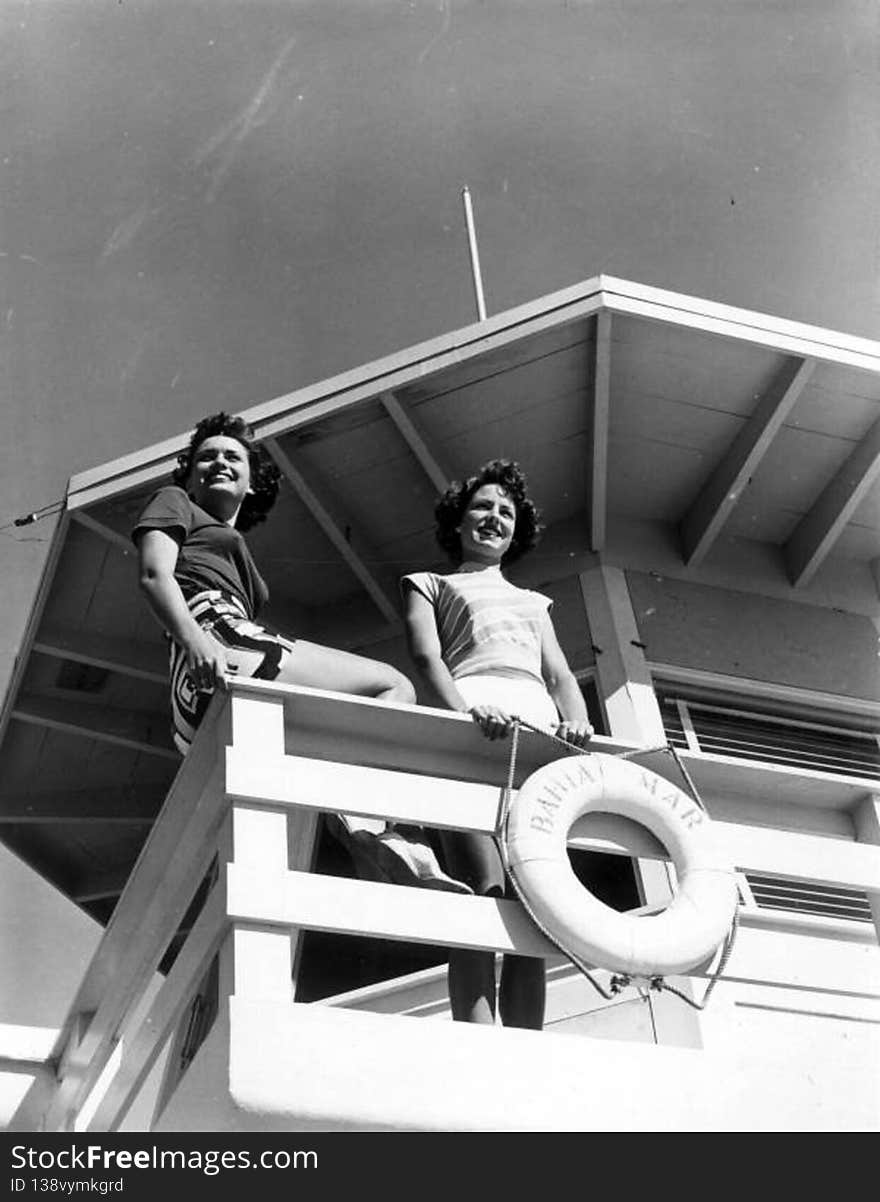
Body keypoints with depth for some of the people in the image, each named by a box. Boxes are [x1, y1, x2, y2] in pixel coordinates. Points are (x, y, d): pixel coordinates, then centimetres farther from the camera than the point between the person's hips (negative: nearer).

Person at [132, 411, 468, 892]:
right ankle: (367, 821, -32)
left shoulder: (236, 553, 43)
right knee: (394, 686, -12)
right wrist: (195, 641, -20)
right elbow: (154, 573, 0)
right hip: (220, 638, -8)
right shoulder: (174, 502, 22)